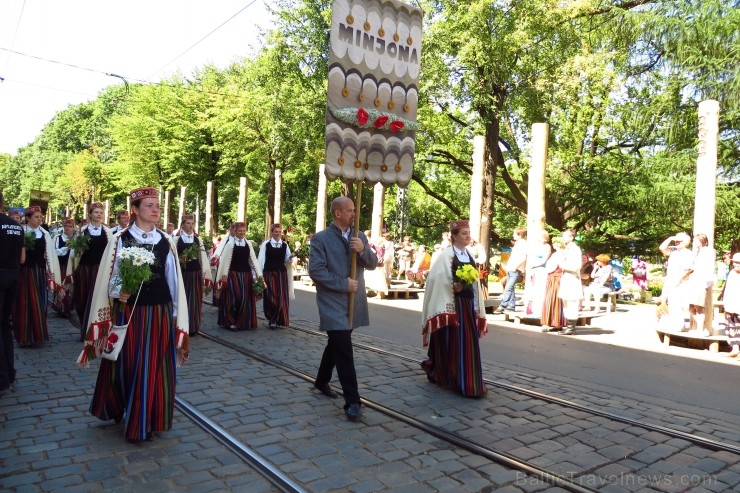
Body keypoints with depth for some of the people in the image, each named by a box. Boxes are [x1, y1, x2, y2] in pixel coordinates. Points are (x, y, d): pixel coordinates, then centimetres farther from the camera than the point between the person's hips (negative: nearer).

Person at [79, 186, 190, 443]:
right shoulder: (120, 241, -4)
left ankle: (144, 422, 24)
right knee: (126, 366, 8)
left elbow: (174, 280, 7)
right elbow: (109, 278, -3)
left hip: (159, 313, 3)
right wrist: (119, 292, -22)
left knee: (154, 368, 9)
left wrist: (176, 314, 8)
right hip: (128, 312, -3)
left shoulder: (166, 242, 4)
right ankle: (121, 410, 30)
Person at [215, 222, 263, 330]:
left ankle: (244, 322, 16)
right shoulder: (230, 243, -4)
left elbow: (253, 259, 7)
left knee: (245, 299, 6)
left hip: (246, 273, 4)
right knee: (234, 297, -3)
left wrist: (259, 274, 2)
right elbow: (226, 260, -5)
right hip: (233, 273, -4)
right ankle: (231, 321, 9)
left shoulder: (249, 243, 7)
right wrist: (224, 275, -11)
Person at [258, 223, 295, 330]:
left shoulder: (285, 245, 7)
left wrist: (290, 257, -15)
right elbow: (261, 259, -2)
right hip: (269, 273, -2)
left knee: (281, 298, 1)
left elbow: (287, 261, 8)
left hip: (281, 273, 2)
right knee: (270, 297, -1)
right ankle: (271, 319, 15)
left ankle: (277, 320, 16)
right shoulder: (265, 244, -1)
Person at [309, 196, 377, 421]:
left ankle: (322, 381, 42)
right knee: (344, 351, -9)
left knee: (336, 345, 21)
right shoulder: (320, 238, -8)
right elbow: (315, 270, -15)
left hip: (354, 302, 6)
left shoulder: (359, 236, 10)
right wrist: (343, 283, -18)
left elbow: (373, 264, 5)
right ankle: (352, 402, -4)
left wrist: (362, 250, -15)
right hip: (333, 304, -6)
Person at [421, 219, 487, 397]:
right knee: (452, 343, -2)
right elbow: (436, 279, -14)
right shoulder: (446, 255, -8)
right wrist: (453, 286, -26)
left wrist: (477, 307, 12)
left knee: (468, 343, 8)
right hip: (451, 304, -6)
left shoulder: (470, 255, 12)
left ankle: (469, 383, 19)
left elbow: (475, 282, 15)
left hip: (468, 303, 7)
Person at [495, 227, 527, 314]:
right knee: (510, 288, 10)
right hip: (510, 269, 9)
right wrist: (507, 266, 15)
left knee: (508, 288, -12)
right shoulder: (517, 243, 18)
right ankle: (511, 306, 15)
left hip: (516, 270, -9)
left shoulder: (524, 244, -10)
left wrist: (515, 267, -19)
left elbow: (523, 258, -18)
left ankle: (502, 306, -12)